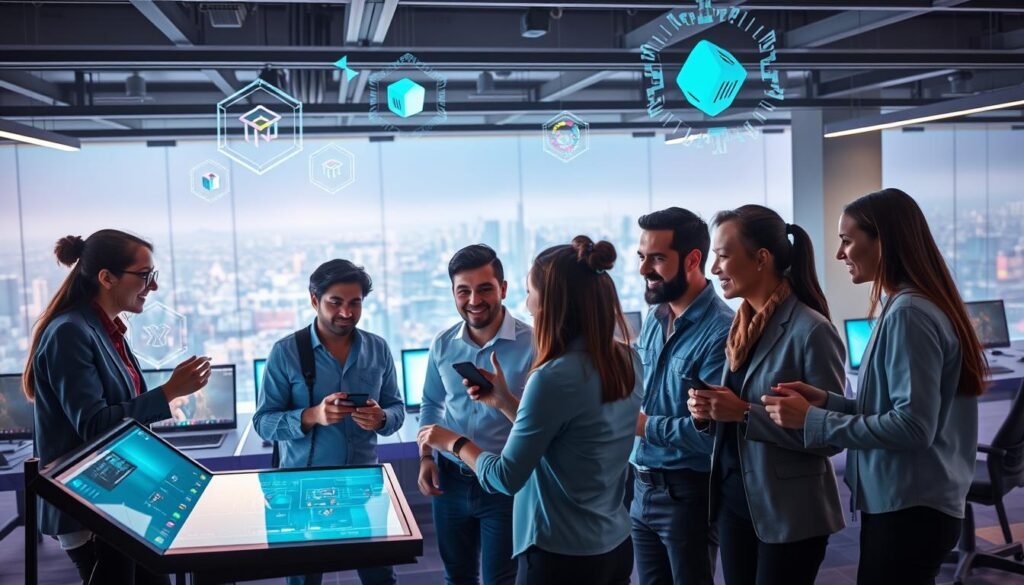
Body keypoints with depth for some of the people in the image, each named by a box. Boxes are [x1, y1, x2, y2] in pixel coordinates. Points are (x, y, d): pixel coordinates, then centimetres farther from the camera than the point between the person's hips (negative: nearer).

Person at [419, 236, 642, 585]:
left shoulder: (555, 376, -23)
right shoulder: (627, 360, 0)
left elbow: (506, 479, -16)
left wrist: (454, 442, -1)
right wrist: (504, 401, 9)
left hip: (563, 556, -8)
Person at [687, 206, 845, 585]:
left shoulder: (811, 330, -16)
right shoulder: (743, 326, 7)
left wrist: (745, 413, -23)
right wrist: (709, 411, -5)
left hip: (790, 515, -7)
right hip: (734, 501, 7)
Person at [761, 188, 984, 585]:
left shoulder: (909, 314, -19)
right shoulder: (903, 307, 12)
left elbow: (913, 425, -23)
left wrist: (813, 420, -19)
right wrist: (827, 402, 2)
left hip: (908, 509, -10)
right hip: (905, 503, 10)